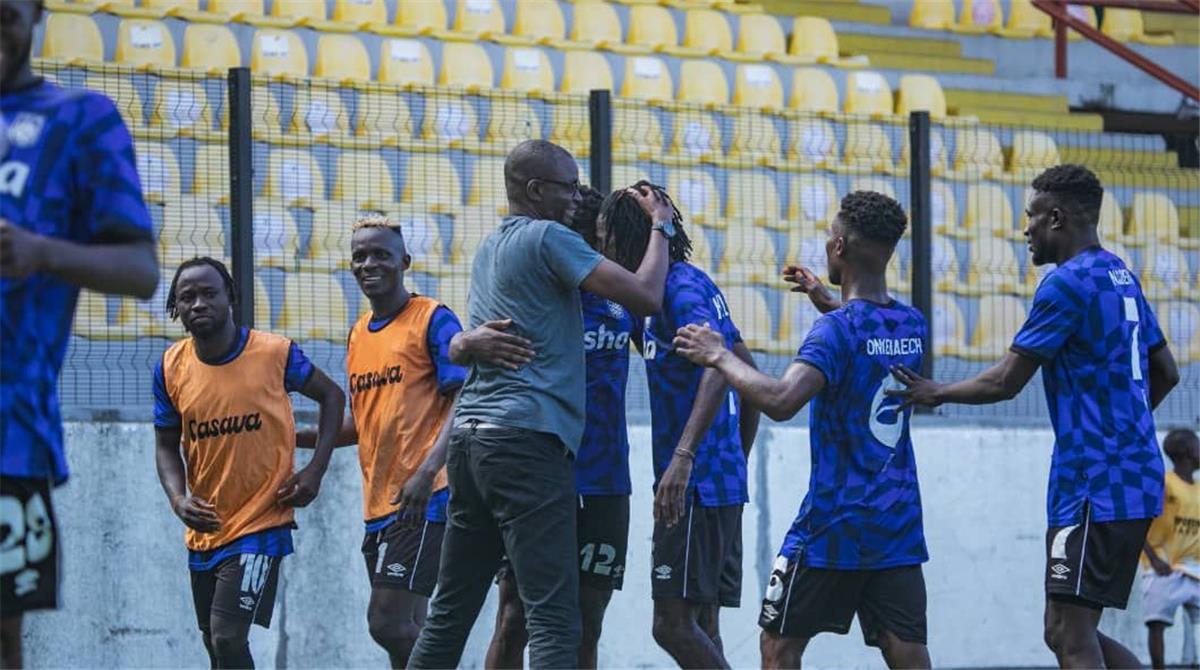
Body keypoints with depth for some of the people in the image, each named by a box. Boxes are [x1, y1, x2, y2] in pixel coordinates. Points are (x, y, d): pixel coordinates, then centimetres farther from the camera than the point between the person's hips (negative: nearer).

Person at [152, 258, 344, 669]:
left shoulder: (275, 353, -11)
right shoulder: (171, 368, -2)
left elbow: (331, 396, 5)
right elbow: (167, 446, 8)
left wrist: (315, 471, -6)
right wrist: (177, 498, -12)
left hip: (262, 522, -5)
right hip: (204, 529, 5)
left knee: (228, 637, -18)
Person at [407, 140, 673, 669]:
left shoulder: (491, 246, 20)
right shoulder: (548, 237, -6)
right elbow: (645, 296, -10)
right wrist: (660, 225, 5)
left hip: (470, 435, 9)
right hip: (527, 437, -9)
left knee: (450, 611, 12)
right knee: (553, 616, -13)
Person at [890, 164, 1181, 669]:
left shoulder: (1067, 284, -13)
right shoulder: (1122, 278, 15)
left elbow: (1005, 382, -11)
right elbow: (1165, 374, 23)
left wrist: (935, 394, 3)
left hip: (1094, 488, -9)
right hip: (1132, 476, 9)